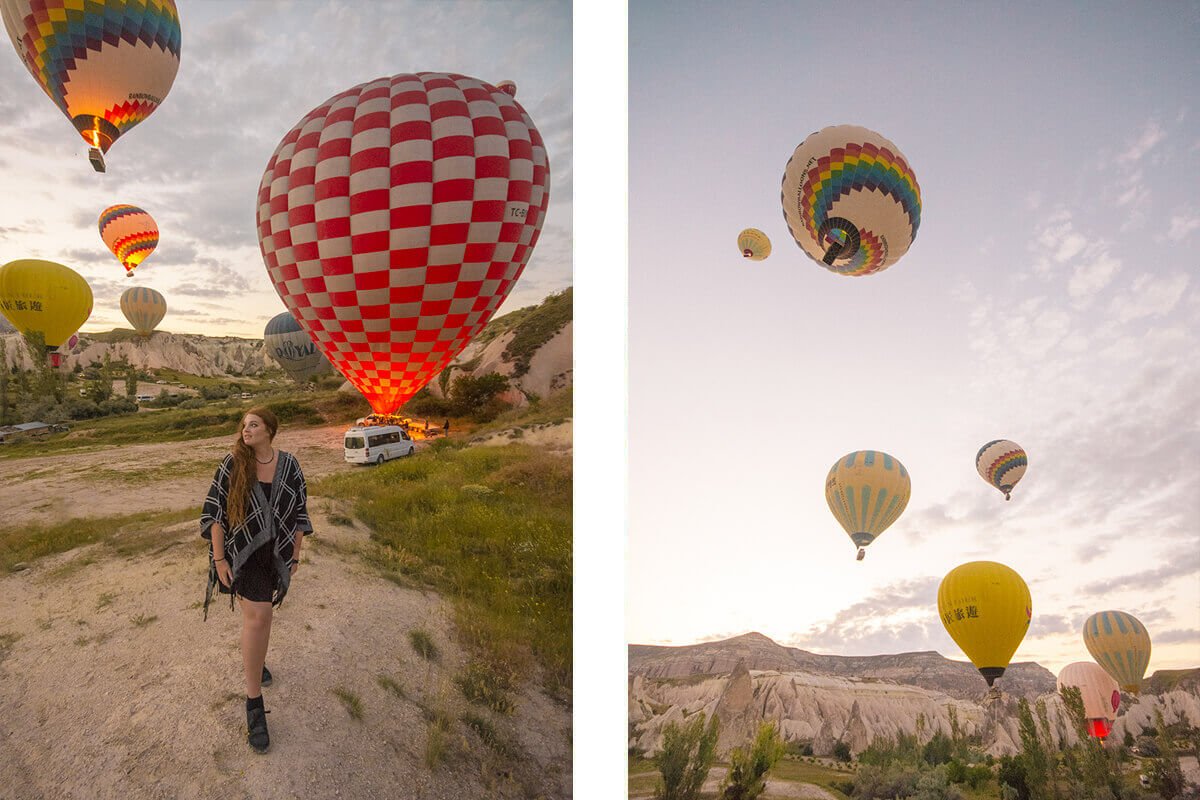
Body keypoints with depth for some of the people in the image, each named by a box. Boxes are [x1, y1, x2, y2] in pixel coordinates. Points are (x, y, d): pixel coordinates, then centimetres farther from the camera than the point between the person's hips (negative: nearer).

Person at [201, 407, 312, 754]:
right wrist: (219, 558, -10)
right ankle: (254, 703, -6)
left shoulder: (289, 465, -4)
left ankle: (253, 660, 47)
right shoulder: (232, 464, -10)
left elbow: (299, 512, 4)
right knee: (258, 616, -12)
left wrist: (296, 555, 6)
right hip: (245, 552, -3)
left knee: (259, 609, 17)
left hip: (277, 552, 3)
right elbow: (214, 511, -7)